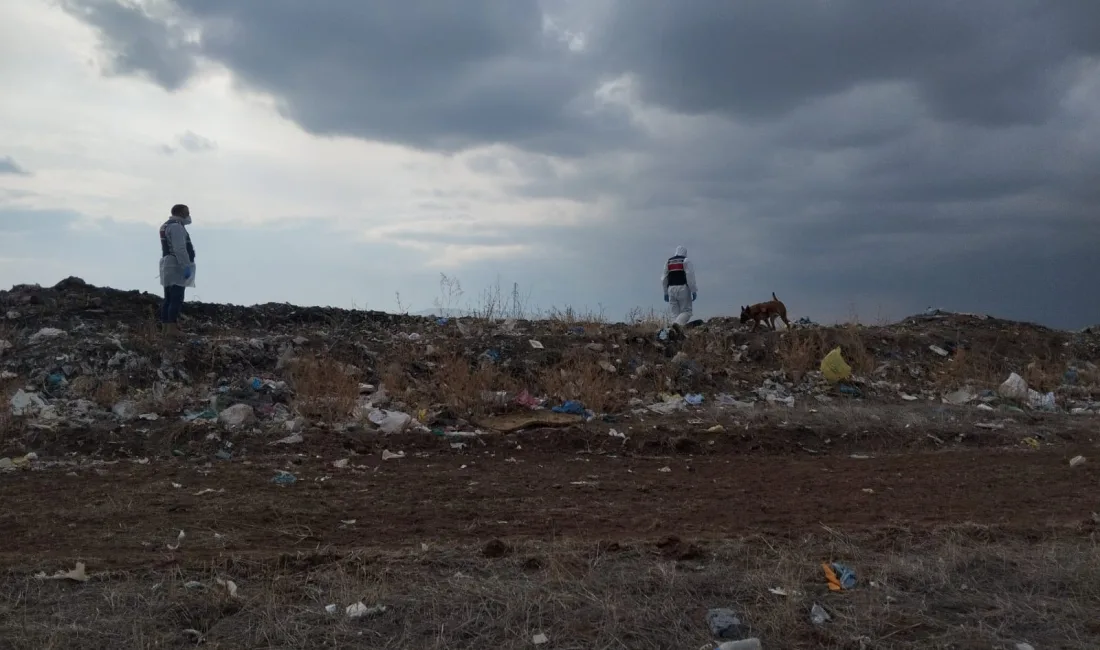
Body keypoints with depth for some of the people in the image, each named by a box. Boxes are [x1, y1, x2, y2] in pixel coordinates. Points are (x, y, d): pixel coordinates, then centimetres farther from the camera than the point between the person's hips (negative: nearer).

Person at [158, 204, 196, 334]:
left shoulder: (167, 226, 20)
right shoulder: (176, 226, -13)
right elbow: (180, 249, -21)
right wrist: (186, 267, -24)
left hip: (168, 266, 11)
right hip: (176, 266, -11)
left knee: (169, 299, 9)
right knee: (177, 300, -13)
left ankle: (166, 330, 8)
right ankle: (172, 330, -17)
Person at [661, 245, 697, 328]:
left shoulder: (668, 262, 17)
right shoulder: (686, 261, 1)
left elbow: (664, 278, 17)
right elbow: (690, 277, -7)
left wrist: (666, 292, 21)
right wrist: (694, 291, -5)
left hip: (671, 289, 5)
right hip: (683, 288, -5)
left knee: (675, 313, 8)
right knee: (686, 310, -2)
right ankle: (678, 323, -30)